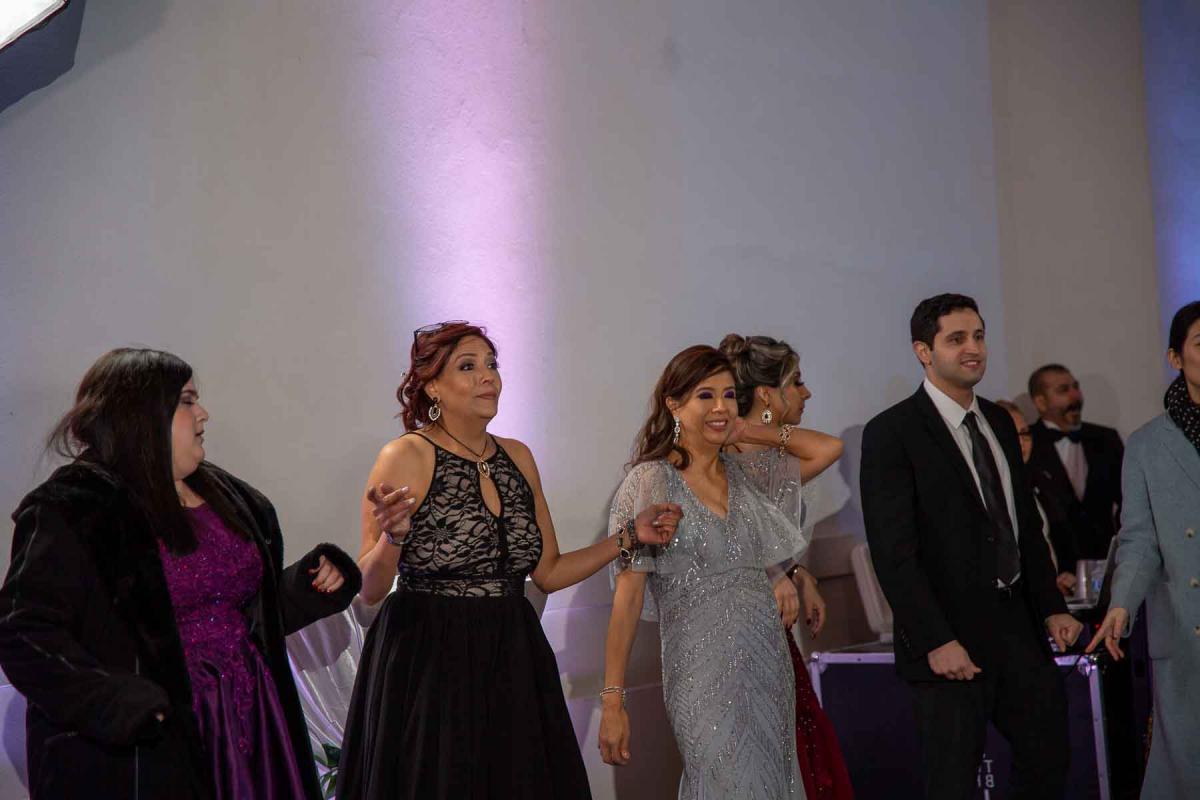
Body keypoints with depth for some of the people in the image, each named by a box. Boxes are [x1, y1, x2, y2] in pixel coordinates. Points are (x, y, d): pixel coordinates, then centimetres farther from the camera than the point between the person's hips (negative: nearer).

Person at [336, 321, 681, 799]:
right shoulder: (406, 457, -8)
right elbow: (369, 590, -11)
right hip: (428, 667, -5)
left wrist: (629, 537, 6)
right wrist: (393, 536, -29)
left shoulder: (517, 457, 10)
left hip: (513, 665, 6)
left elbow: (548, 572, 13)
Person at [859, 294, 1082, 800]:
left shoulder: (999, 422, 12)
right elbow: (893, 553, -15)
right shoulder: (891, 434, -11)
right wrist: (936, 641, -19)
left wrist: (1052, 607, 11)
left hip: (1018, 627, 7)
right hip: (950, 642, -7)